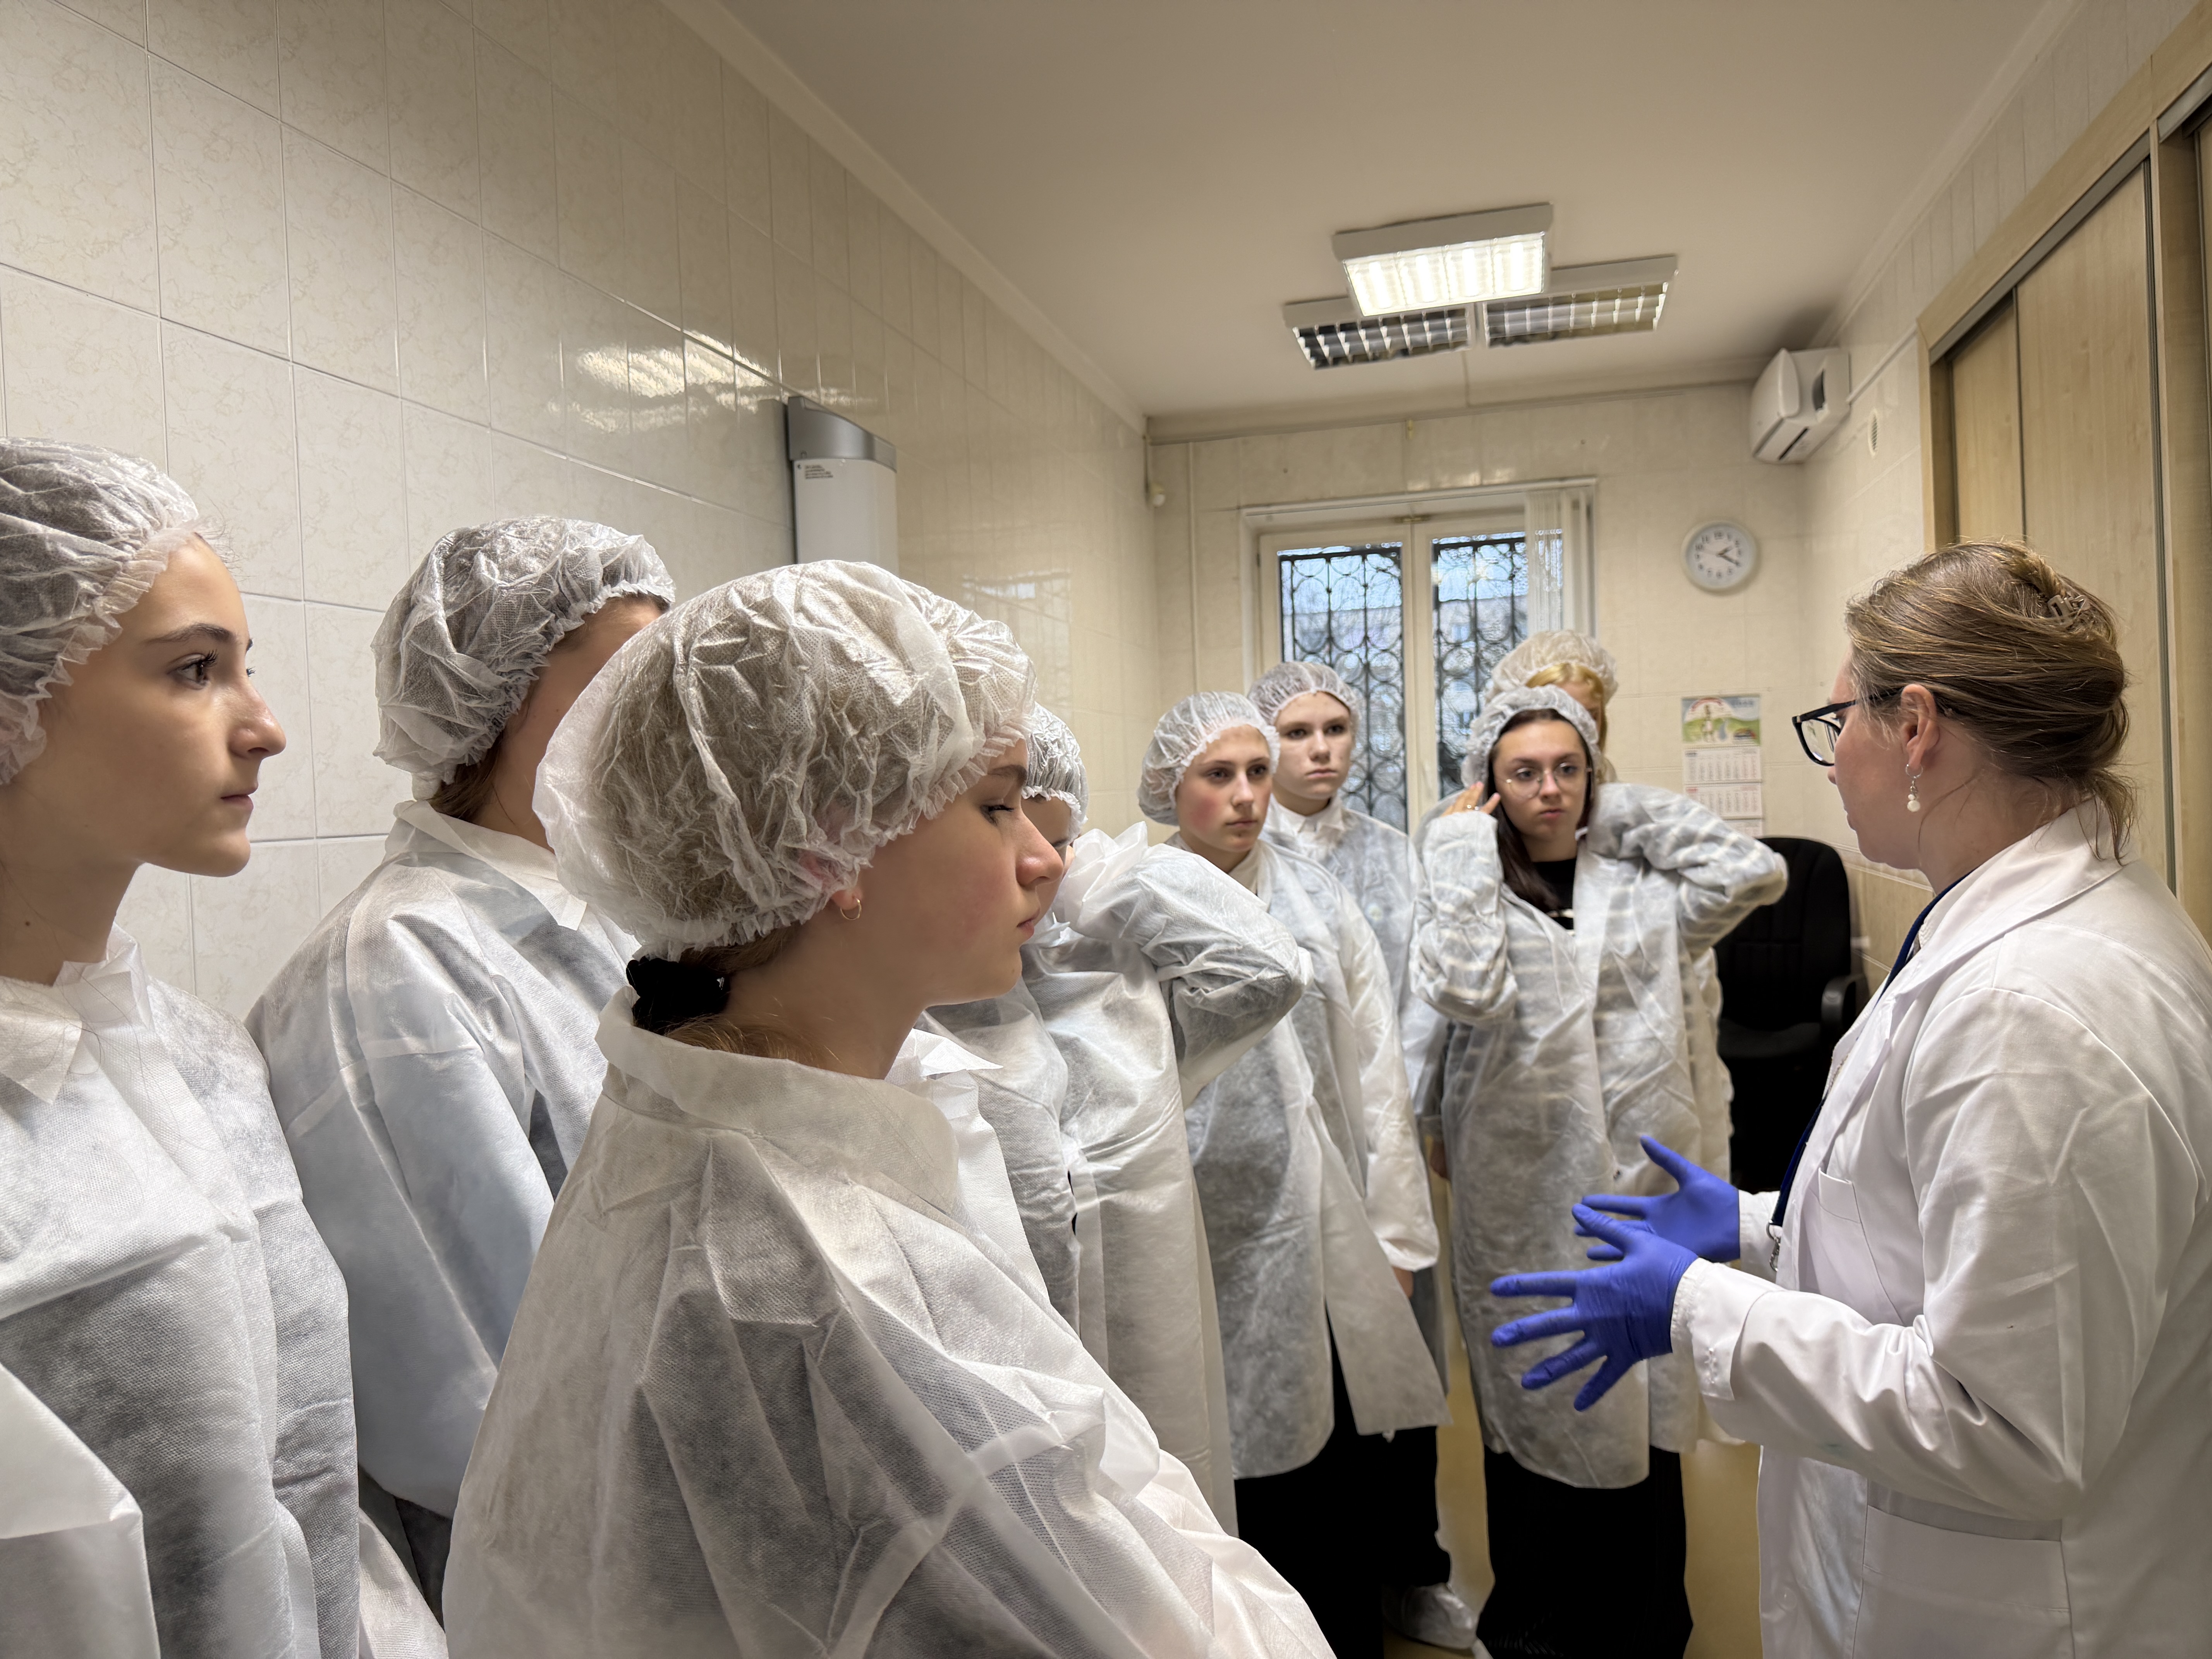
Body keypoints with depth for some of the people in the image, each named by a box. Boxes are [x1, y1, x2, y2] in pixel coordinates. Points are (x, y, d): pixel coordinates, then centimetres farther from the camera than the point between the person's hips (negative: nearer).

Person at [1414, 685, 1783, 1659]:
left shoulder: (1642, 885, 8)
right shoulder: (1469, 887, -2)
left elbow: (1755, 871, -5)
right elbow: (1466, 987, -20)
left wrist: (1629, 812, 1)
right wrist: (1464, 846, -12)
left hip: (1642, 1180, 3)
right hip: (1525, 1195, -2)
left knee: (1647, 1420, 13)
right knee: (1534, 1419, 11)